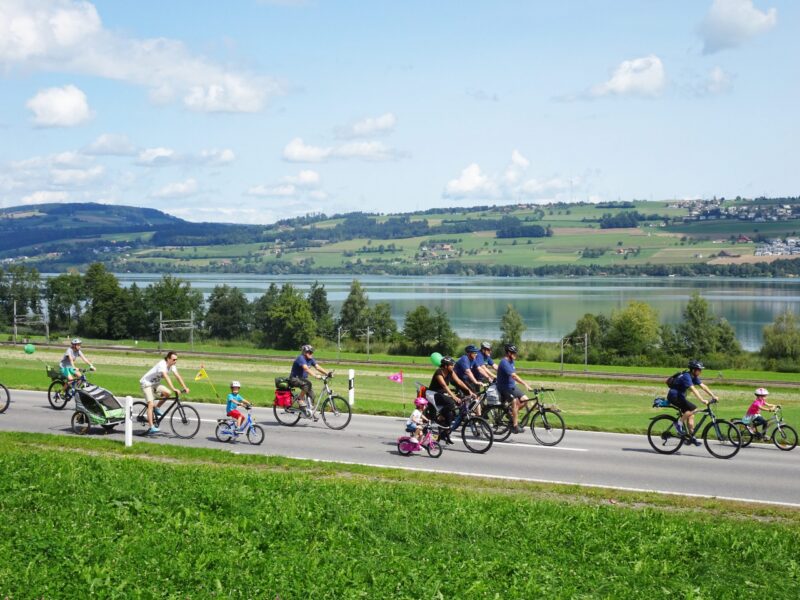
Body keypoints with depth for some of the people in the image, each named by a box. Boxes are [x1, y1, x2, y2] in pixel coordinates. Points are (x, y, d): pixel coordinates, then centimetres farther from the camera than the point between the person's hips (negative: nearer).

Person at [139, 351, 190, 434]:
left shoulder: (172, 365, -4)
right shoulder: (162, 364, -29)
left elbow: (177, 376, -7)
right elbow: (166, 377, -41)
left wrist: (185, 387, -17)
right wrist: (173, 389, -50)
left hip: (155, 383, 8)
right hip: (146, 383, -8)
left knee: (168, 393, -17)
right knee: (151, 404, -20)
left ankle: (157, 409, 5)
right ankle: (151, 427, -22)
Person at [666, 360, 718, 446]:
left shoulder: (694, 377, 6)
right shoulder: (686, 376, -23)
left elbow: (703, 386, 5)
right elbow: (693, 389, -33)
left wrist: (713, 396, -3)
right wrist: (702, 400, -40)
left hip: (680, 396, 10)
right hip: (674, 396, -10)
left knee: (690, 415, 4)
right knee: (693, 409, -22)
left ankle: (691, 437, 8)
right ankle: (680, 422, -9)